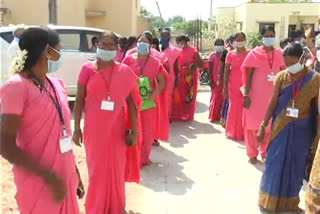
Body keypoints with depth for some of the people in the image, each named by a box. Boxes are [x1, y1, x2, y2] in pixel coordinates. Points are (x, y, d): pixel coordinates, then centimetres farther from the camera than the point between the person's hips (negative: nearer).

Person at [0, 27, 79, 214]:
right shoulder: (16, 87, -15)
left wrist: (74, 172, 15)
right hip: (38, 185, -7)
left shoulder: (57, 85, 7)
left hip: (65, 179, 7)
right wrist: (49, 176, -20)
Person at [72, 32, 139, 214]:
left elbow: (131, 102, 2)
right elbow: (80, 100, 1)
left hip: (116, 129, 1)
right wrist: (77, 128, -2)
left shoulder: (124, 71, -1)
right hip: (94, 128, -1)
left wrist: (134, 130, -2)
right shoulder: (88, 69, -3)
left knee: (116, 170, 11)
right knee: (97, 170, 11)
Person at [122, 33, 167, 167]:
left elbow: (162, 81, 4)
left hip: (149, 101, 1)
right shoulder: (129, 59, 2)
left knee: (148, 130, 8)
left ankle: (144, 157, 26)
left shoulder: (155, 62, 4)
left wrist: (155, 93, -13)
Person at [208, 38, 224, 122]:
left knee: (222, 98, 5)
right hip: (215, 80, -2)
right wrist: (211, 80, -6)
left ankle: (221, 115, 15)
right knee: (215, 97, 0)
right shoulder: (212, 55, 0)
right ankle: (213, 116, 7)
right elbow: (210, 69, 0)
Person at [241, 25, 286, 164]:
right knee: (253, 124, 5)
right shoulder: (254, 53, -4)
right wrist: (246, 95, -10)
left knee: (270, 125, 9)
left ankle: (266, 152, 25)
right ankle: (252, 154, 19)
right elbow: (248, 76, -4)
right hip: (256, 94, -3)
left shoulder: (279, 54, 4)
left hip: (273, 95, 3)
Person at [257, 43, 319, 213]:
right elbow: (273, 102, -1)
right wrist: (263, 126, -4)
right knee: (275, 163, 6)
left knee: (296, 165, 11)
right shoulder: (281, 76, -4)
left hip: (302, 130, 0)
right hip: (281, 127, 0)